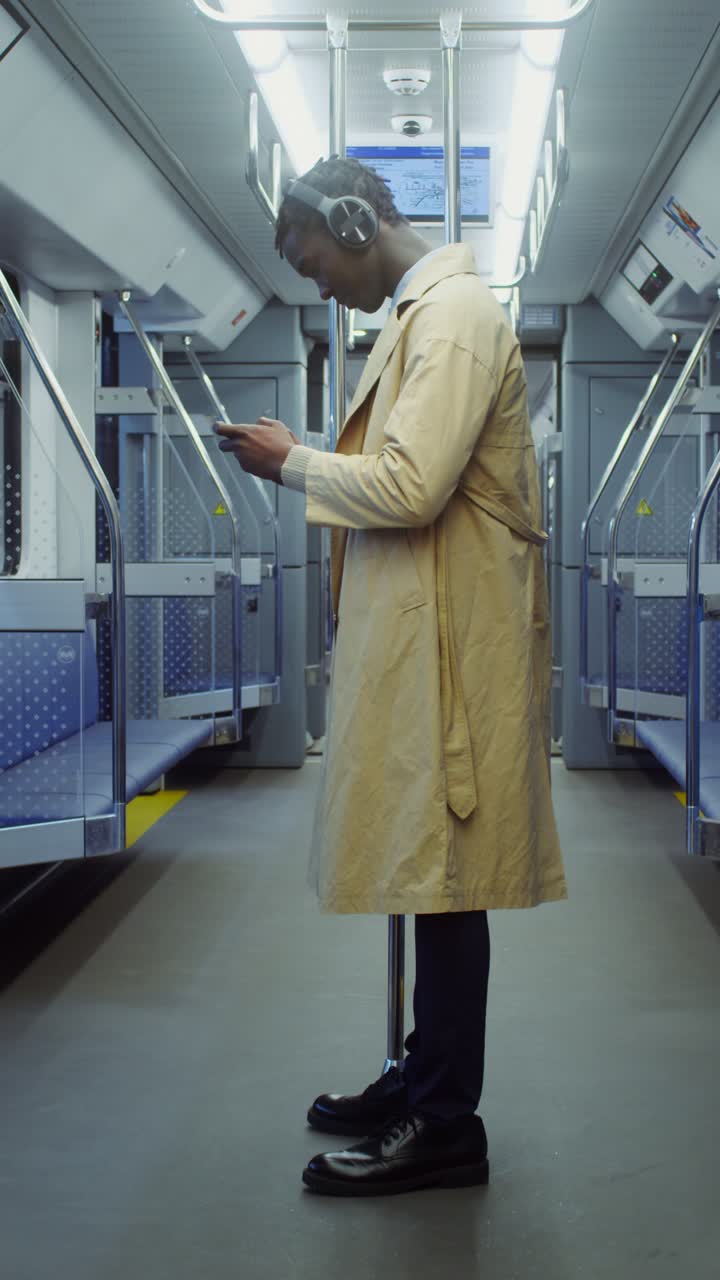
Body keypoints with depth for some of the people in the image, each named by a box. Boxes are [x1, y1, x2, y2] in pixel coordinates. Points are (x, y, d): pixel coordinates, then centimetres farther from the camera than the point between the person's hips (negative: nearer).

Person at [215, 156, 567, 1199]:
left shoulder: (455, 314, -14)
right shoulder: (425, 312, 17)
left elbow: (412, 487, -22)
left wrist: (294, 464, -9)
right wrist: (305, 465, 9)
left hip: (449, 641, -10)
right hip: (417, 633, 10)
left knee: (441, 875, -3)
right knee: (426, 869, 15)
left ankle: (447, 1128, 6)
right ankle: (426, 1081, 26)